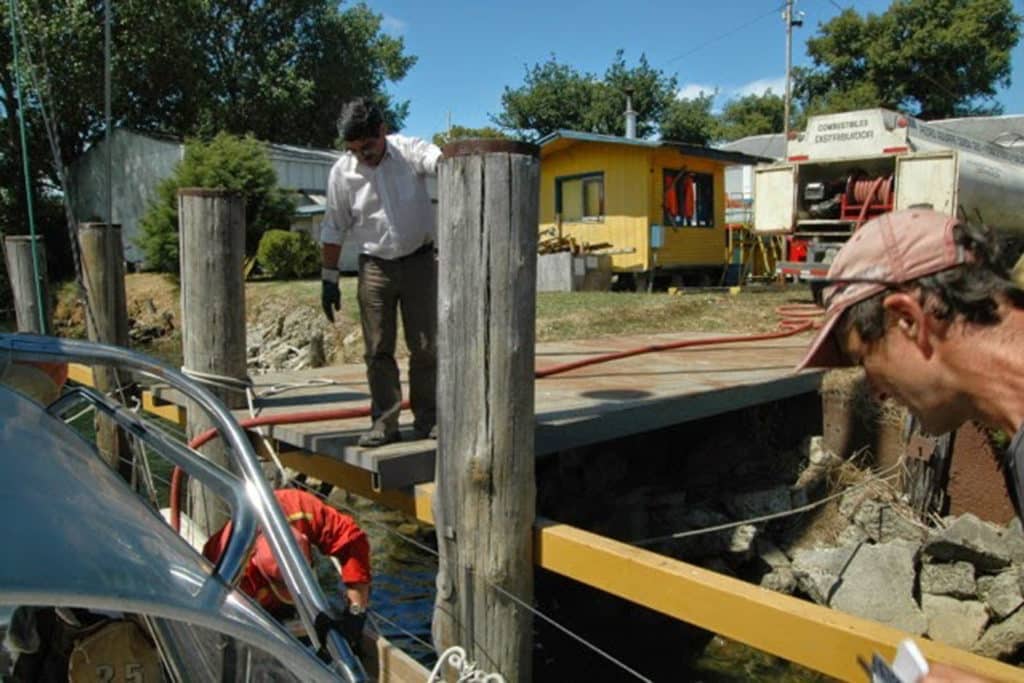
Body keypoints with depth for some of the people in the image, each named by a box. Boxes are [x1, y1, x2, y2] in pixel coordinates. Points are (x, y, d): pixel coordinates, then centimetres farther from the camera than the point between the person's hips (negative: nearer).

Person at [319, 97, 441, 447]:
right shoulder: (342, 171, -4)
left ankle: (427, 419, 14)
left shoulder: (409, 151, -9)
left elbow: (438, 159, -31)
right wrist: (329, 280, 4)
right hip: (375, 267, 1)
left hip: (419, 261, -1)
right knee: (378, 350, 2)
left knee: (426, 346, 3)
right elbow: (334, 229, 3)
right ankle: (385, 422, 12)